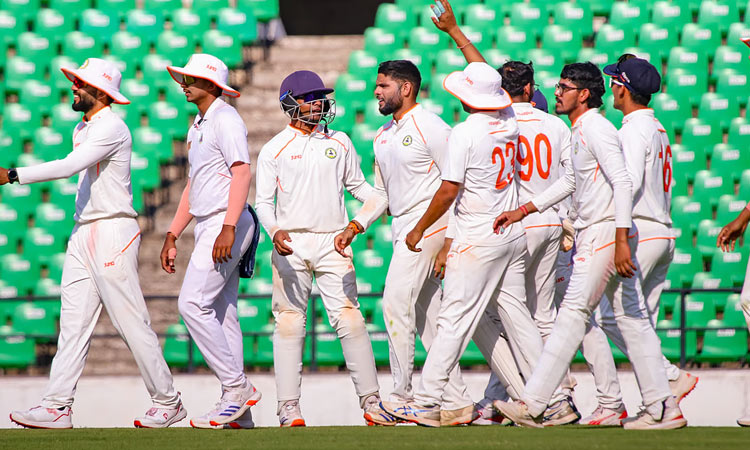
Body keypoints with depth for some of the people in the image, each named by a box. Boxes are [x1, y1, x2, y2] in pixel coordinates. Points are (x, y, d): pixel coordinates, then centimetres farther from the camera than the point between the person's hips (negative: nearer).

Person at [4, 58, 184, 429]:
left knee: (131, 322, -7)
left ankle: (167, 402, 2)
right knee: (72, 322, 1)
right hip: (83, 233, 9)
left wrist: (13, 175, -27)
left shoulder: (111, 127, -13)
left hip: (113, 230, -9)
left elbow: (70, 166, -25)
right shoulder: (82, 130, 18)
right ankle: (57, 406, -4)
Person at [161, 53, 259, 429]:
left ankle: (237, 387, -12)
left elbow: (242, 172, -20)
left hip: (226, 223, -10)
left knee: (193, 303, -16)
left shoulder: (226, 119, -9)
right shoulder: (198, 126, 22)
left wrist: (228, 228, -28)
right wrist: (172, 236, 23)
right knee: (220, 312, 6)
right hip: (207, 227, 10)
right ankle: (237, 413, 5)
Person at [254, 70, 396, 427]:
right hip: (291, 245, -1)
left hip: (332, 243, 1)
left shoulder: (339, 143, 12)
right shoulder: (275, 149, 3)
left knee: (350, 320, -5)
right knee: (289, 323, -1)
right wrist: (275, 231, -18)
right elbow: (263, 201, 1)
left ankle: (370, 401, -2)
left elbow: (357, 185, 21)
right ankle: (289, 407, 3)